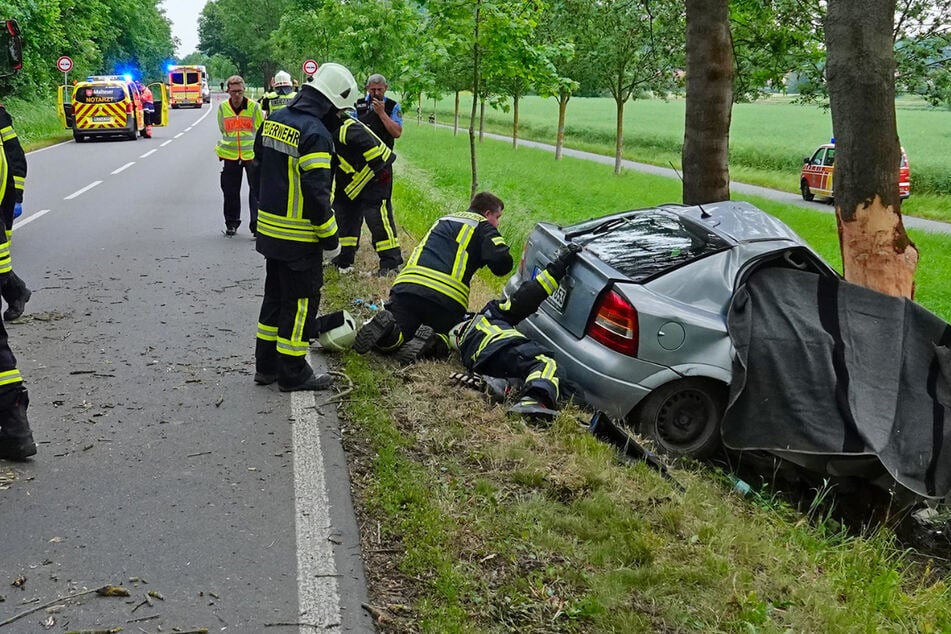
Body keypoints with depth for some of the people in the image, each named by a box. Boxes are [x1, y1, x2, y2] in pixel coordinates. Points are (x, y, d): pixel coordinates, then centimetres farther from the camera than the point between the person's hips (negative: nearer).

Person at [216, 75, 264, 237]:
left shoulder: (254, 106, -5)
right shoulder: (222, 107, 1)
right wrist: (232, 142, 15)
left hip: (252, 154, -2)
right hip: (229, 155, 2)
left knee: (257, 190, -4)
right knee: (230, 192, 10)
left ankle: (257, 225, 2)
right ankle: (232, 223, 24)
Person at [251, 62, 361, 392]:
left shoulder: (274, 120, 7)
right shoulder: (316, 134, -21)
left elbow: (259, 169, 16)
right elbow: (316, 193, -23)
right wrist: (330, 238, -14)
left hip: (269, 229, 9)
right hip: (299, 238, -8)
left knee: (275, 295, 19)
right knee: (301, 302, 3)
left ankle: (266, 365, 28)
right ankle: (293, 373, 12)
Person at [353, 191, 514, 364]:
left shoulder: (444, 220, 31)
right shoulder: (483, 226, 11)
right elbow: (503, 262, -5)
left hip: (405, 287, 4)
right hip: (447, 300, -4)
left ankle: (386, 328, -27)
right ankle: (431, 341, -17)